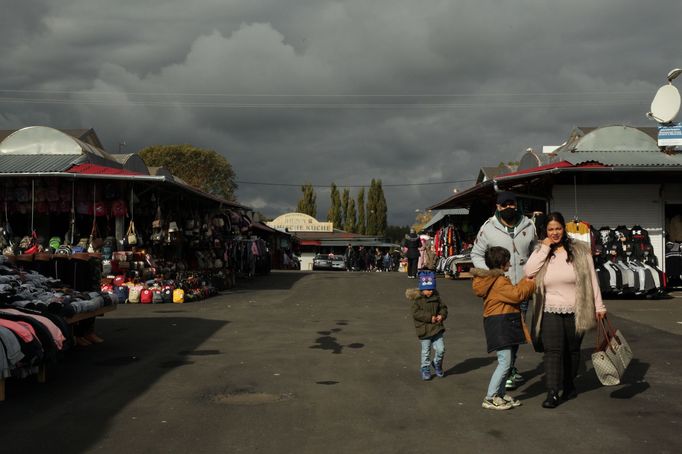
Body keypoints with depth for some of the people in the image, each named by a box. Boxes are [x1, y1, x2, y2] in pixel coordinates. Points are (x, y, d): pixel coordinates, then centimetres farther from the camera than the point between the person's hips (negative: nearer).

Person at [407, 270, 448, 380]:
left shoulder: (436, 297, 6)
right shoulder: (417, 299, -10)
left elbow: (443, 307, 14)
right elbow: (415, 313, -18)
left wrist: (442, 315, -8)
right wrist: (429, 317, -22)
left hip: (436, 328, 4)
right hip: (424, 330, -4)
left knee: (440, 349, 1)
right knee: (426, 351, 4)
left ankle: (437, 365, 27)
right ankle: (425, 369, 20)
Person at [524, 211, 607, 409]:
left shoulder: (580, 250, 2)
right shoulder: (541, 252, 7)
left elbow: (592, 279, 4)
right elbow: (529, 271, -11)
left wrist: (599, 305, 1)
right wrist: (545, 248, -10)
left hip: (575, 311, 0)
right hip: (550, 311, 0)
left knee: (572, 350, 12)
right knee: (552, 350, -11)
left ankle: (569, 385, 30)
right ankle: (552, 393, -12)